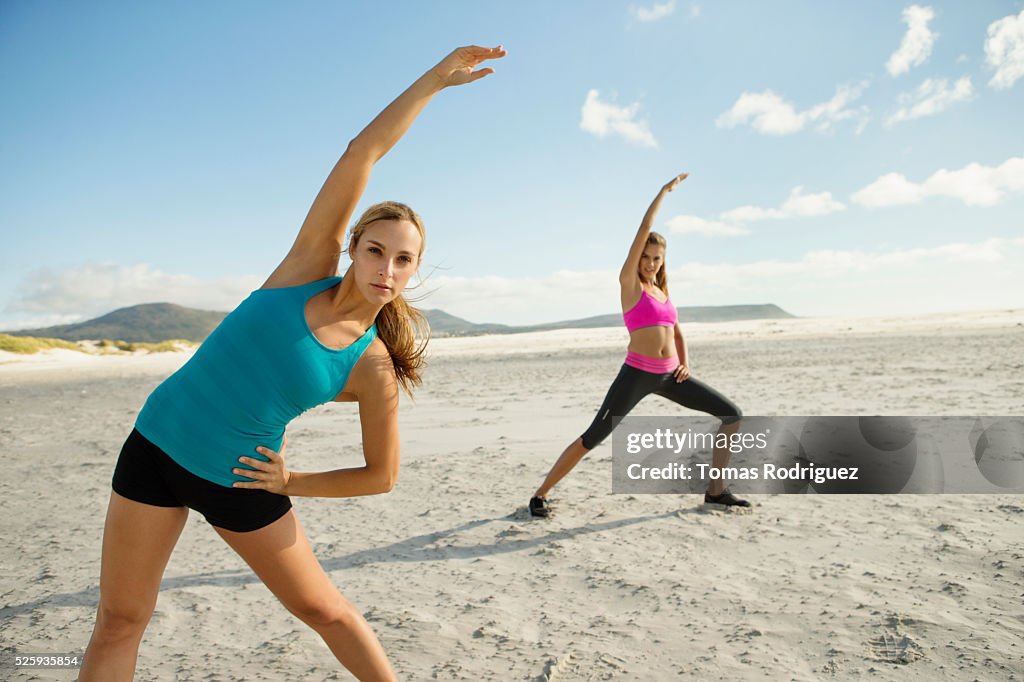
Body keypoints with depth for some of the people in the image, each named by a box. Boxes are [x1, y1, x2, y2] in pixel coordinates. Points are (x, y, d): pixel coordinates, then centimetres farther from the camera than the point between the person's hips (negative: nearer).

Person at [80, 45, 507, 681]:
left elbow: (381, 476, -4)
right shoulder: (311, 266, -10)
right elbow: (363, 151, -13)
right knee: (119, 622, 10)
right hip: (158, 443, 2)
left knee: (325, 609, 8)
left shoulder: (374, 369, -13)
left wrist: (289, 482, -6)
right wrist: (435, 76, -10)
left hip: (239, 482, -2)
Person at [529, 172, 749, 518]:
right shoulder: (629, 282, -1)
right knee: (592, 438, -8)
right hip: (637, 374, -7)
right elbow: (644, 229, -8)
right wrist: (664, 190, 0)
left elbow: (677, 334, 25)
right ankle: (540, 494, 6)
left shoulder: (662, 291, 17)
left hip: (669, 375, 7)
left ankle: (716, 490, 12)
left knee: (732, 415, 4)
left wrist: (685, 362, 6)